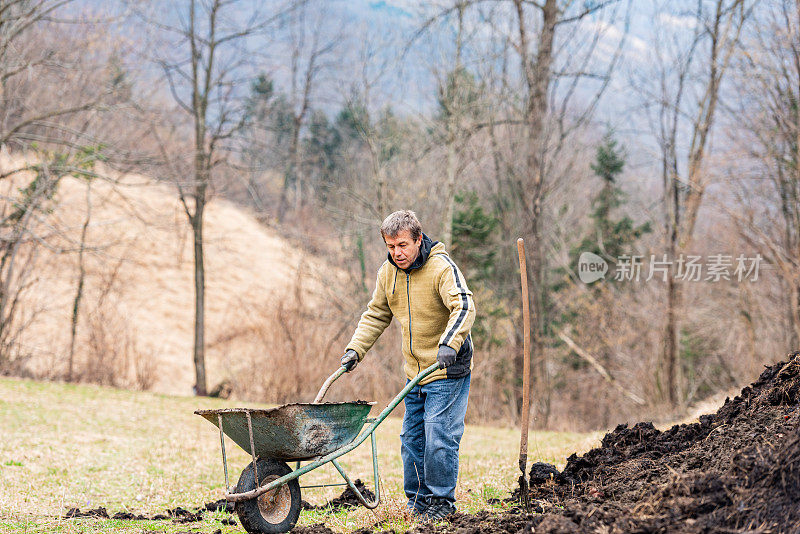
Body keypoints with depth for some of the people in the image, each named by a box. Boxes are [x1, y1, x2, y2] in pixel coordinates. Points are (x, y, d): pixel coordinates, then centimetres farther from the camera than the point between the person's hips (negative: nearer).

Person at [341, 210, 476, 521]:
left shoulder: (442, 268, -17)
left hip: (447, 370, -7)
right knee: (412, 438, 10)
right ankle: (418, 500, 22)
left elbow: (464, 308, -28)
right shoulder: (388, 273, 4)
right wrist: (355, 349, 4)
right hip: (414, 372, 7)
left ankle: (442, 501, 4)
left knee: (439, 437, -10)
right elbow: (376, 315, 16)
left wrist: (449, 343, -43)